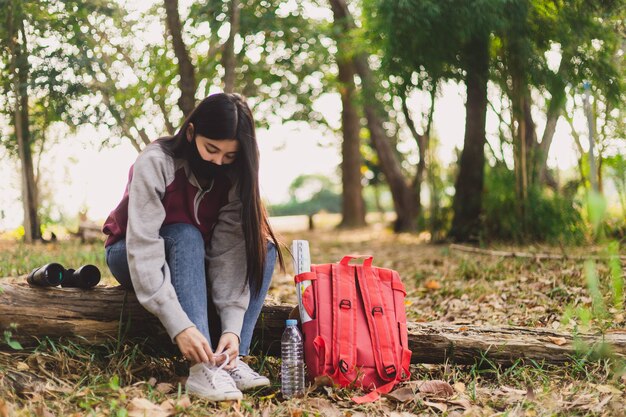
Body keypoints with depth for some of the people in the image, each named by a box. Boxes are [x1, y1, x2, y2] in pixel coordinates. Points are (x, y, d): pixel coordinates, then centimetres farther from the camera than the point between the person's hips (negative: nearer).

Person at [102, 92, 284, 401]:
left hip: (194, 259, 4)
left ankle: (231, 359, -27)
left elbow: (230, 250, -23)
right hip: (130, 257, -4)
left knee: (263, 247, -19)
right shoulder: (156, 162, -28)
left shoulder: (234, 173, -14)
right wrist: (180, 327, -46)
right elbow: (143, 249, -37)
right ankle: (202, 368, -44)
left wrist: (232, 326, -35)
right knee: (186, 236, -35)